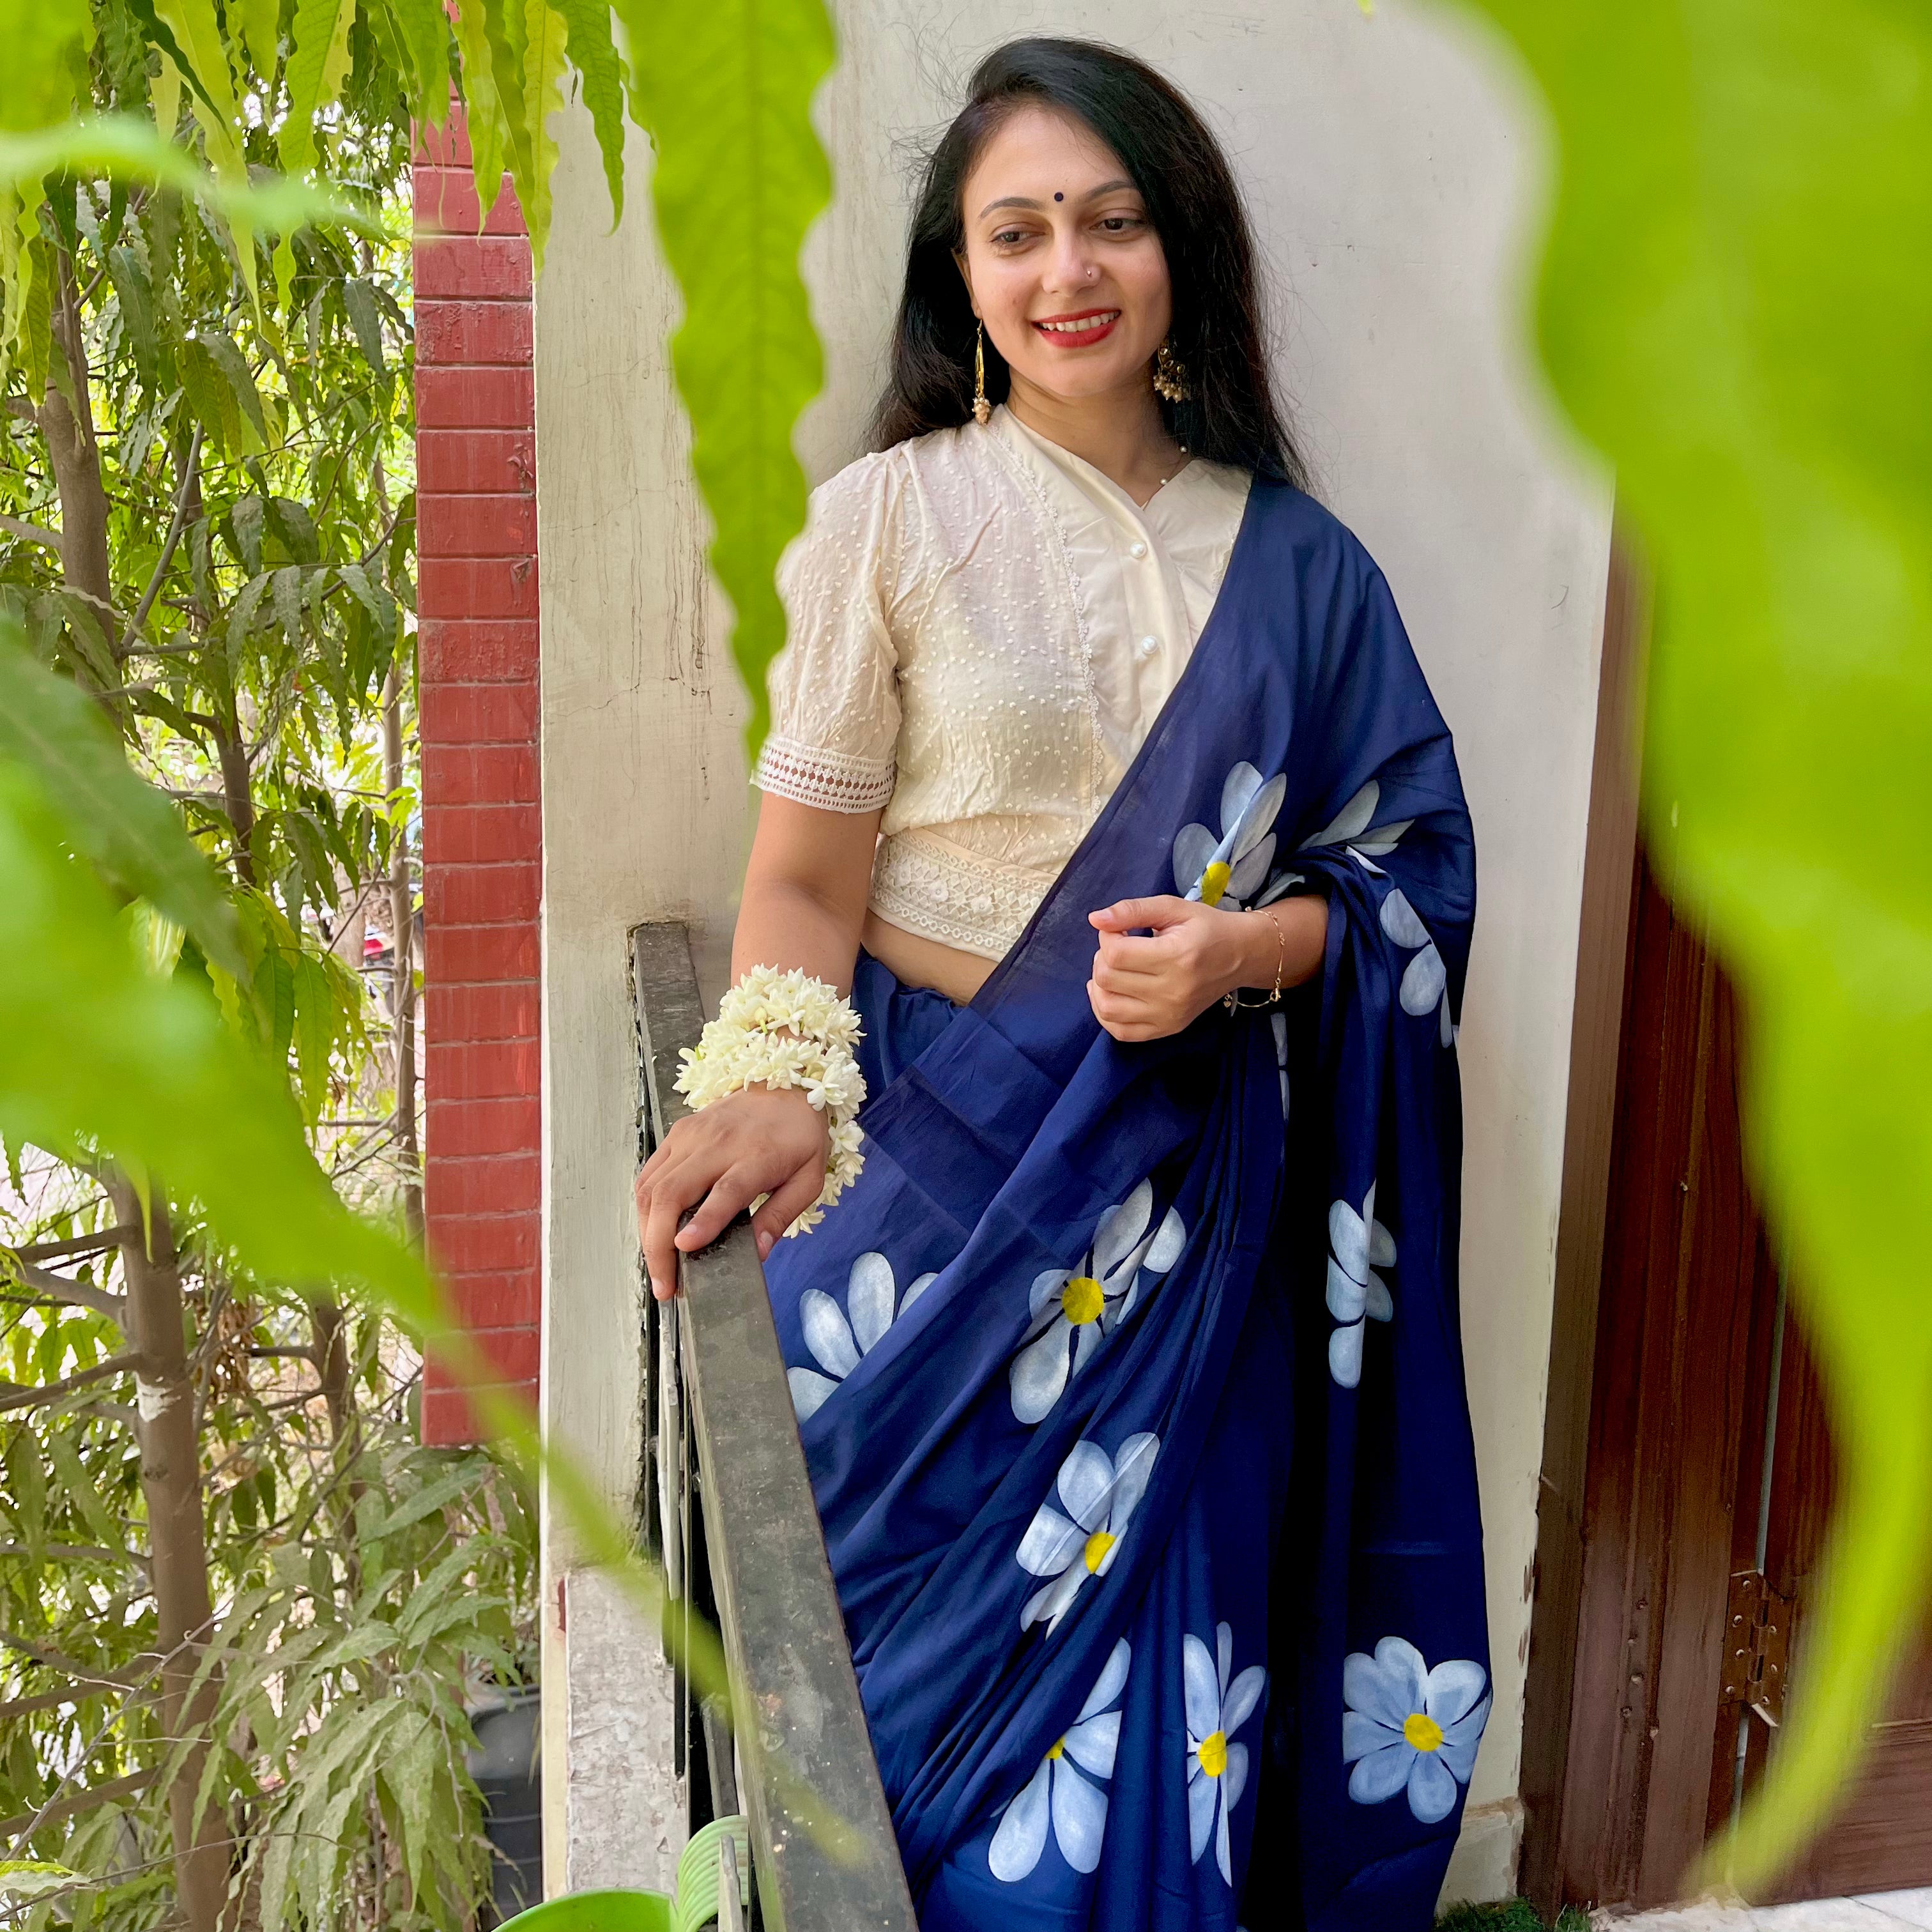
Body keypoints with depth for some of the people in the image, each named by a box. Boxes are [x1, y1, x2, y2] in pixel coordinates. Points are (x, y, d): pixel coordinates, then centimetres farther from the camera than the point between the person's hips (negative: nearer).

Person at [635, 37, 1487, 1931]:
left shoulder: (1293, 563, 4)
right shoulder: (894, 517, -4)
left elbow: (1403, 868, 7)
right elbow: (808, 870, -6)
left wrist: (1236, 951, -12)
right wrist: (767, 1092, -23)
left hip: (1191, 1169, 2)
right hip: (936, 1144, -1)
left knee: (1135, 1612, 7)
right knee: (922, 1593, 7)